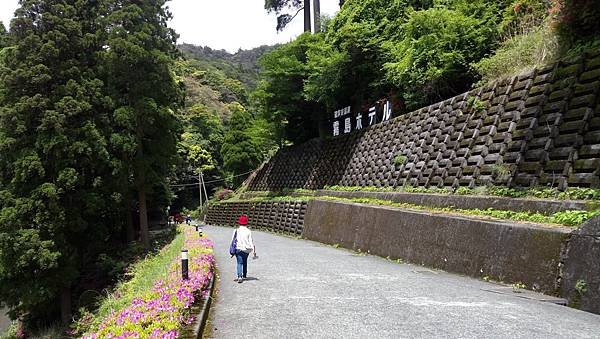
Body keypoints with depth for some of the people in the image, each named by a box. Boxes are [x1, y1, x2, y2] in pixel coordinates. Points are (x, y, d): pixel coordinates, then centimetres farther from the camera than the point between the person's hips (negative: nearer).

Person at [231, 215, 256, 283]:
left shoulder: (236, 231, -4)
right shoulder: (248, 231, -4)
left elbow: (233, 240, 1)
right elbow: (251, 241, -6)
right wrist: (254, 250, -3)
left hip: (239, 249, -2)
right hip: (246, 249, 2)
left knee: (239, 263, -4)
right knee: (245, 262, 19)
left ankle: (240, 276, -21)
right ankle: (244, 276, 28)